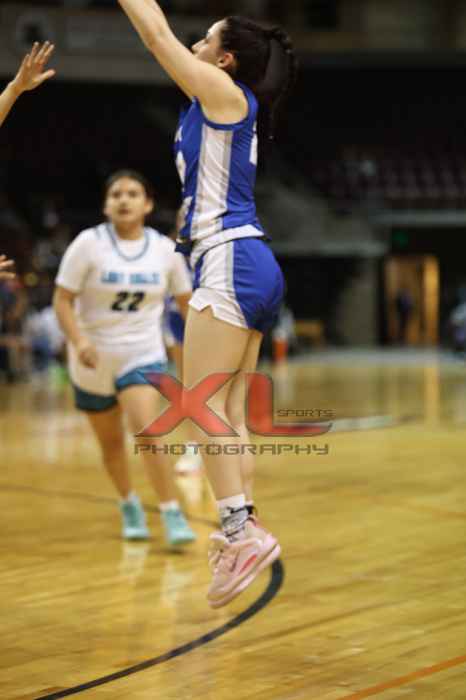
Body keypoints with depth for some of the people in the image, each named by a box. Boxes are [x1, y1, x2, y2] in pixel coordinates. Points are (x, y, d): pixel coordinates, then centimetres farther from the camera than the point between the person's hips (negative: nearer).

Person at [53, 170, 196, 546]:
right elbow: (63, 300, -11)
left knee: (147, 429, -23)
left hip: (143, 355, 0)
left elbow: (187, 300, 8)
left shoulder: (165, 248, -5)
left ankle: (173, 515, -17)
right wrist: (79, 341, -26)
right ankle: (130, 506, 38)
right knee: (111, 442, 14)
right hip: (95, 360, 1)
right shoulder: (89, 243, -12)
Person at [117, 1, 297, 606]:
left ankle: (240, 530, -18)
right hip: (249, 267, 10)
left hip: (231, 261, -10)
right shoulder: (218, 102, 19)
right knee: (230, 410, 6)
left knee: (202, 402, -12)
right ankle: (244, 530, 5)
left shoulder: (227, 93, -4)